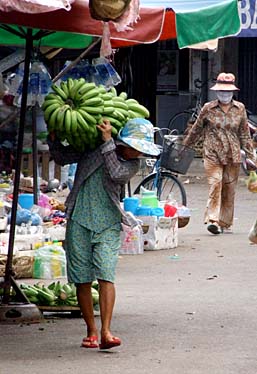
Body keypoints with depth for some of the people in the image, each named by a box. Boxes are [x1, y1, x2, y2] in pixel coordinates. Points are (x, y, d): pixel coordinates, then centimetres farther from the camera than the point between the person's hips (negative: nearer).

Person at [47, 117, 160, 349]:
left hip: (108, 226, -1)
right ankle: (91, 331, 12)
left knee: (105, 275, -15)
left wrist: (107, 141, -21)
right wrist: (54, 139, -6)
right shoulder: (92, 147, 3)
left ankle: (105, 332, -20)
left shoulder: (132, 165, 3)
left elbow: (115, 173, -18)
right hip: (79, 222, 1)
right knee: (82, 279, 1)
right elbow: (62, 158, 11)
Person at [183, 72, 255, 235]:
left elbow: (245, 134, 11)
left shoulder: (240, 109, 6)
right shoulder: (208, 109, 1)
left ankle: (225, 223, 14)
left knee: (229, 189, 5)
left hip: (233, 155, 2)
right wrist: (185, 147, 18)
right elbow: (196, 130, 12)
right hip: (213, 154, -2)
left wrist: (251, 155, 8)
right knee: (215, 185, -16)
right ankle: (212, 220, -22)